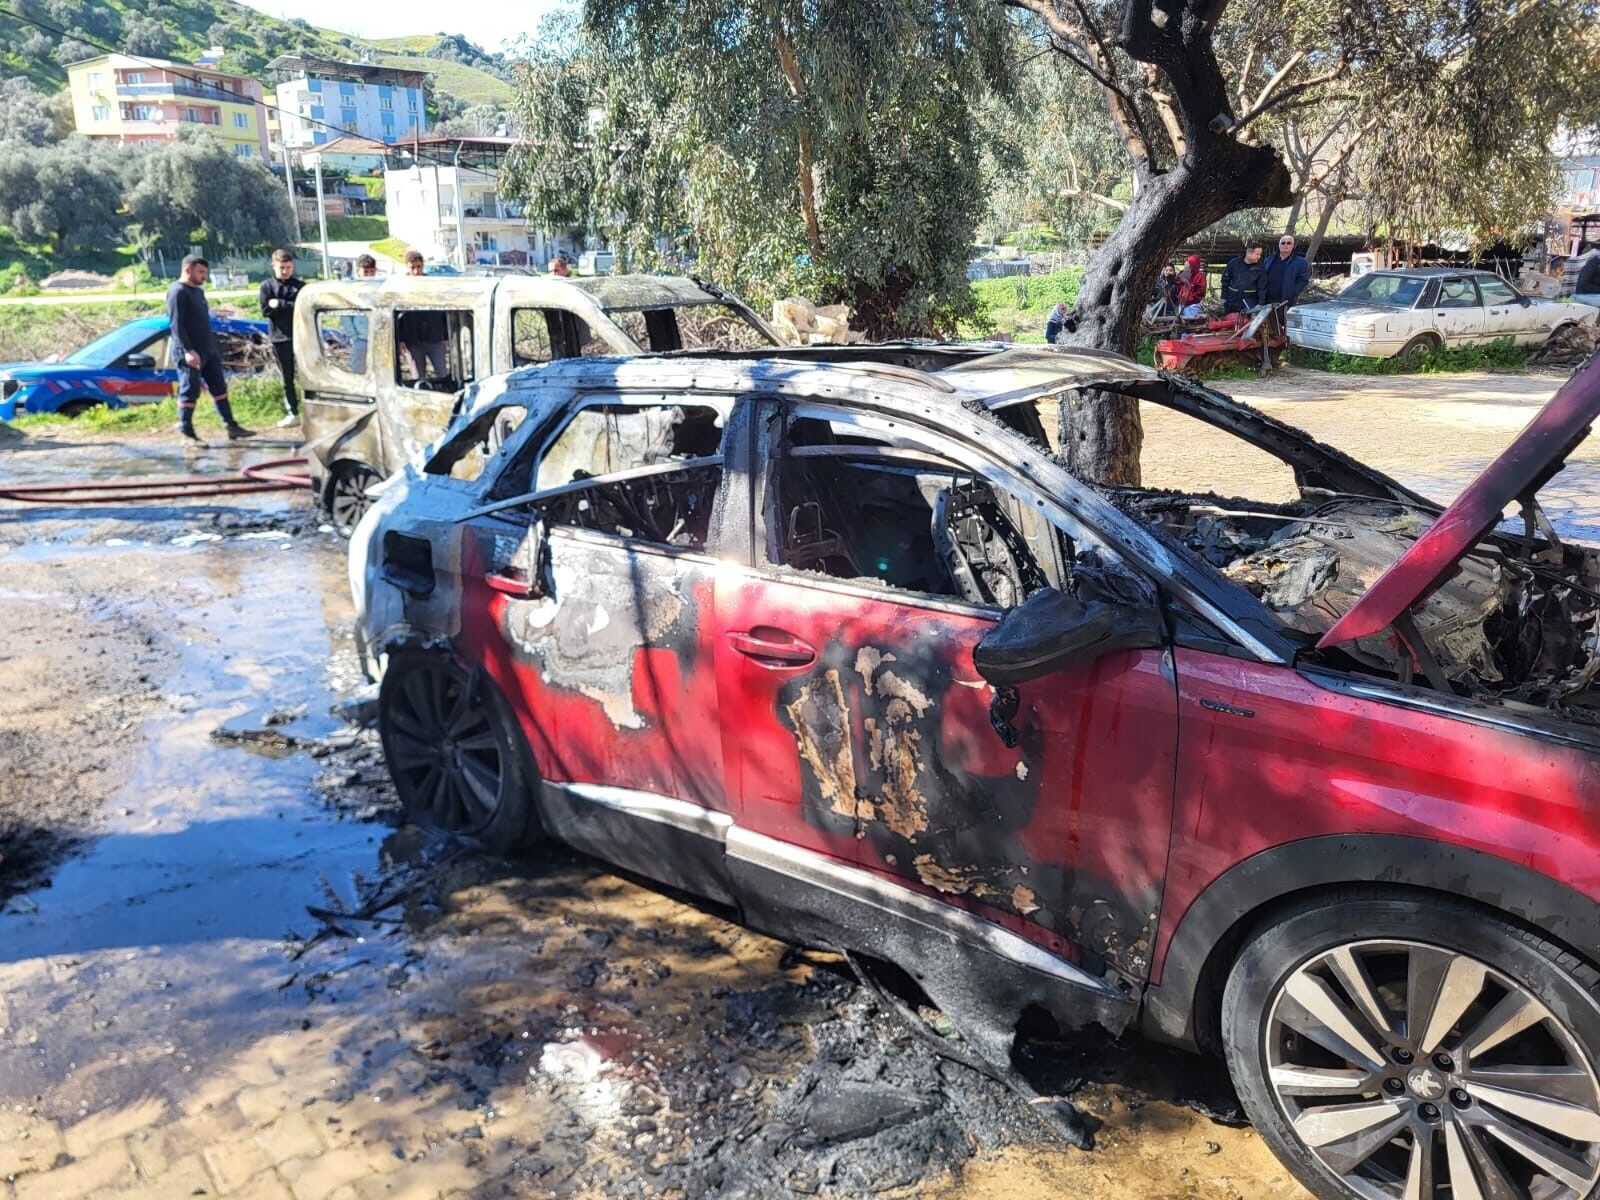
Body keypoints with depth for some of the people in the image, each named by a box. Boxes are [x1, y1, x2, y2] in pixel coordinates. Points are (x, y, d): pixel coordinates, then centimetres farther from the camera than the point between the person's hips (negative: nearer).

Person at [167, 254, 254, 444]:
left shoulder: (198, 291, 18)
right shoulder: (177, 292, -11)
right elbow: (176, 325, -19)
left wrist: (213, 347, 21)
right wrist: (188, 350, -26)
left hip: (208, 351, 9)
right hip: (190, 353, -9)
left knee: (219, 388, 9)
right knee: (189, 392, -5)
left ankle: (231, 426, 12)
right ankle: (186, 432, 0)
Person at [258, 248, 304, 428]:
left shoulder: (300, 285, 3)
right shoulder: (267, 286, 4)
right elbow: (266, 311, -6)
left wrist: (279, 304, -13)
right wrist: (291, 307, -11)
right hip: (280, 337, 1)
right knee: (287, 377, 6)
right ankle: (293, 413, 11)